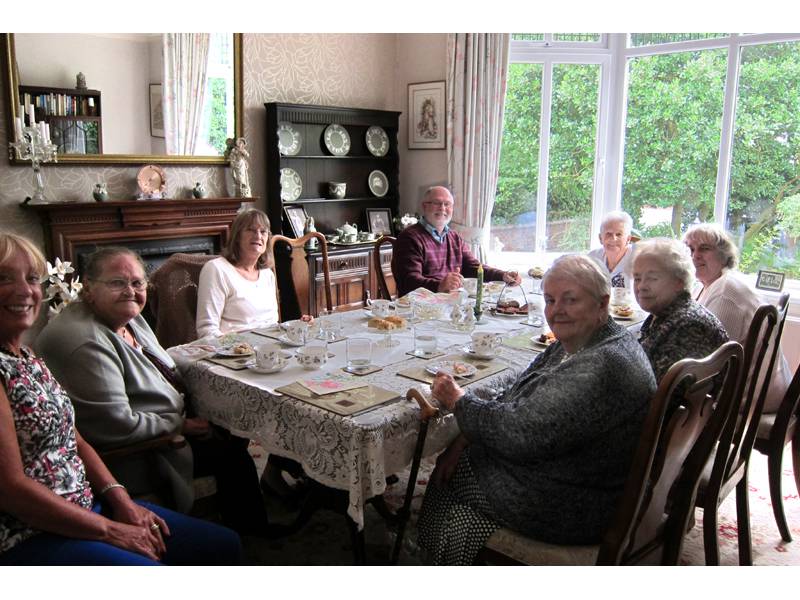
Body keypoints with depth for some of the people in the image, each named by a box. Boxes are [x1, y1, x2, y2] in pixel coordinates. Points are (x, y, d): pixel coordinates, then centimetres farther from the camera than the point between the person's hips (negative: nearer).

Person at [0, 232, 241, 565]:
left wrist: (121, 500, 0)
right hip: (30, 537, -8)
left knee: (225, 545, 5)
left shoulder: (28, 359, 11)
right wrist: (109, 530, -13)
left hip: (88, 506, 9)